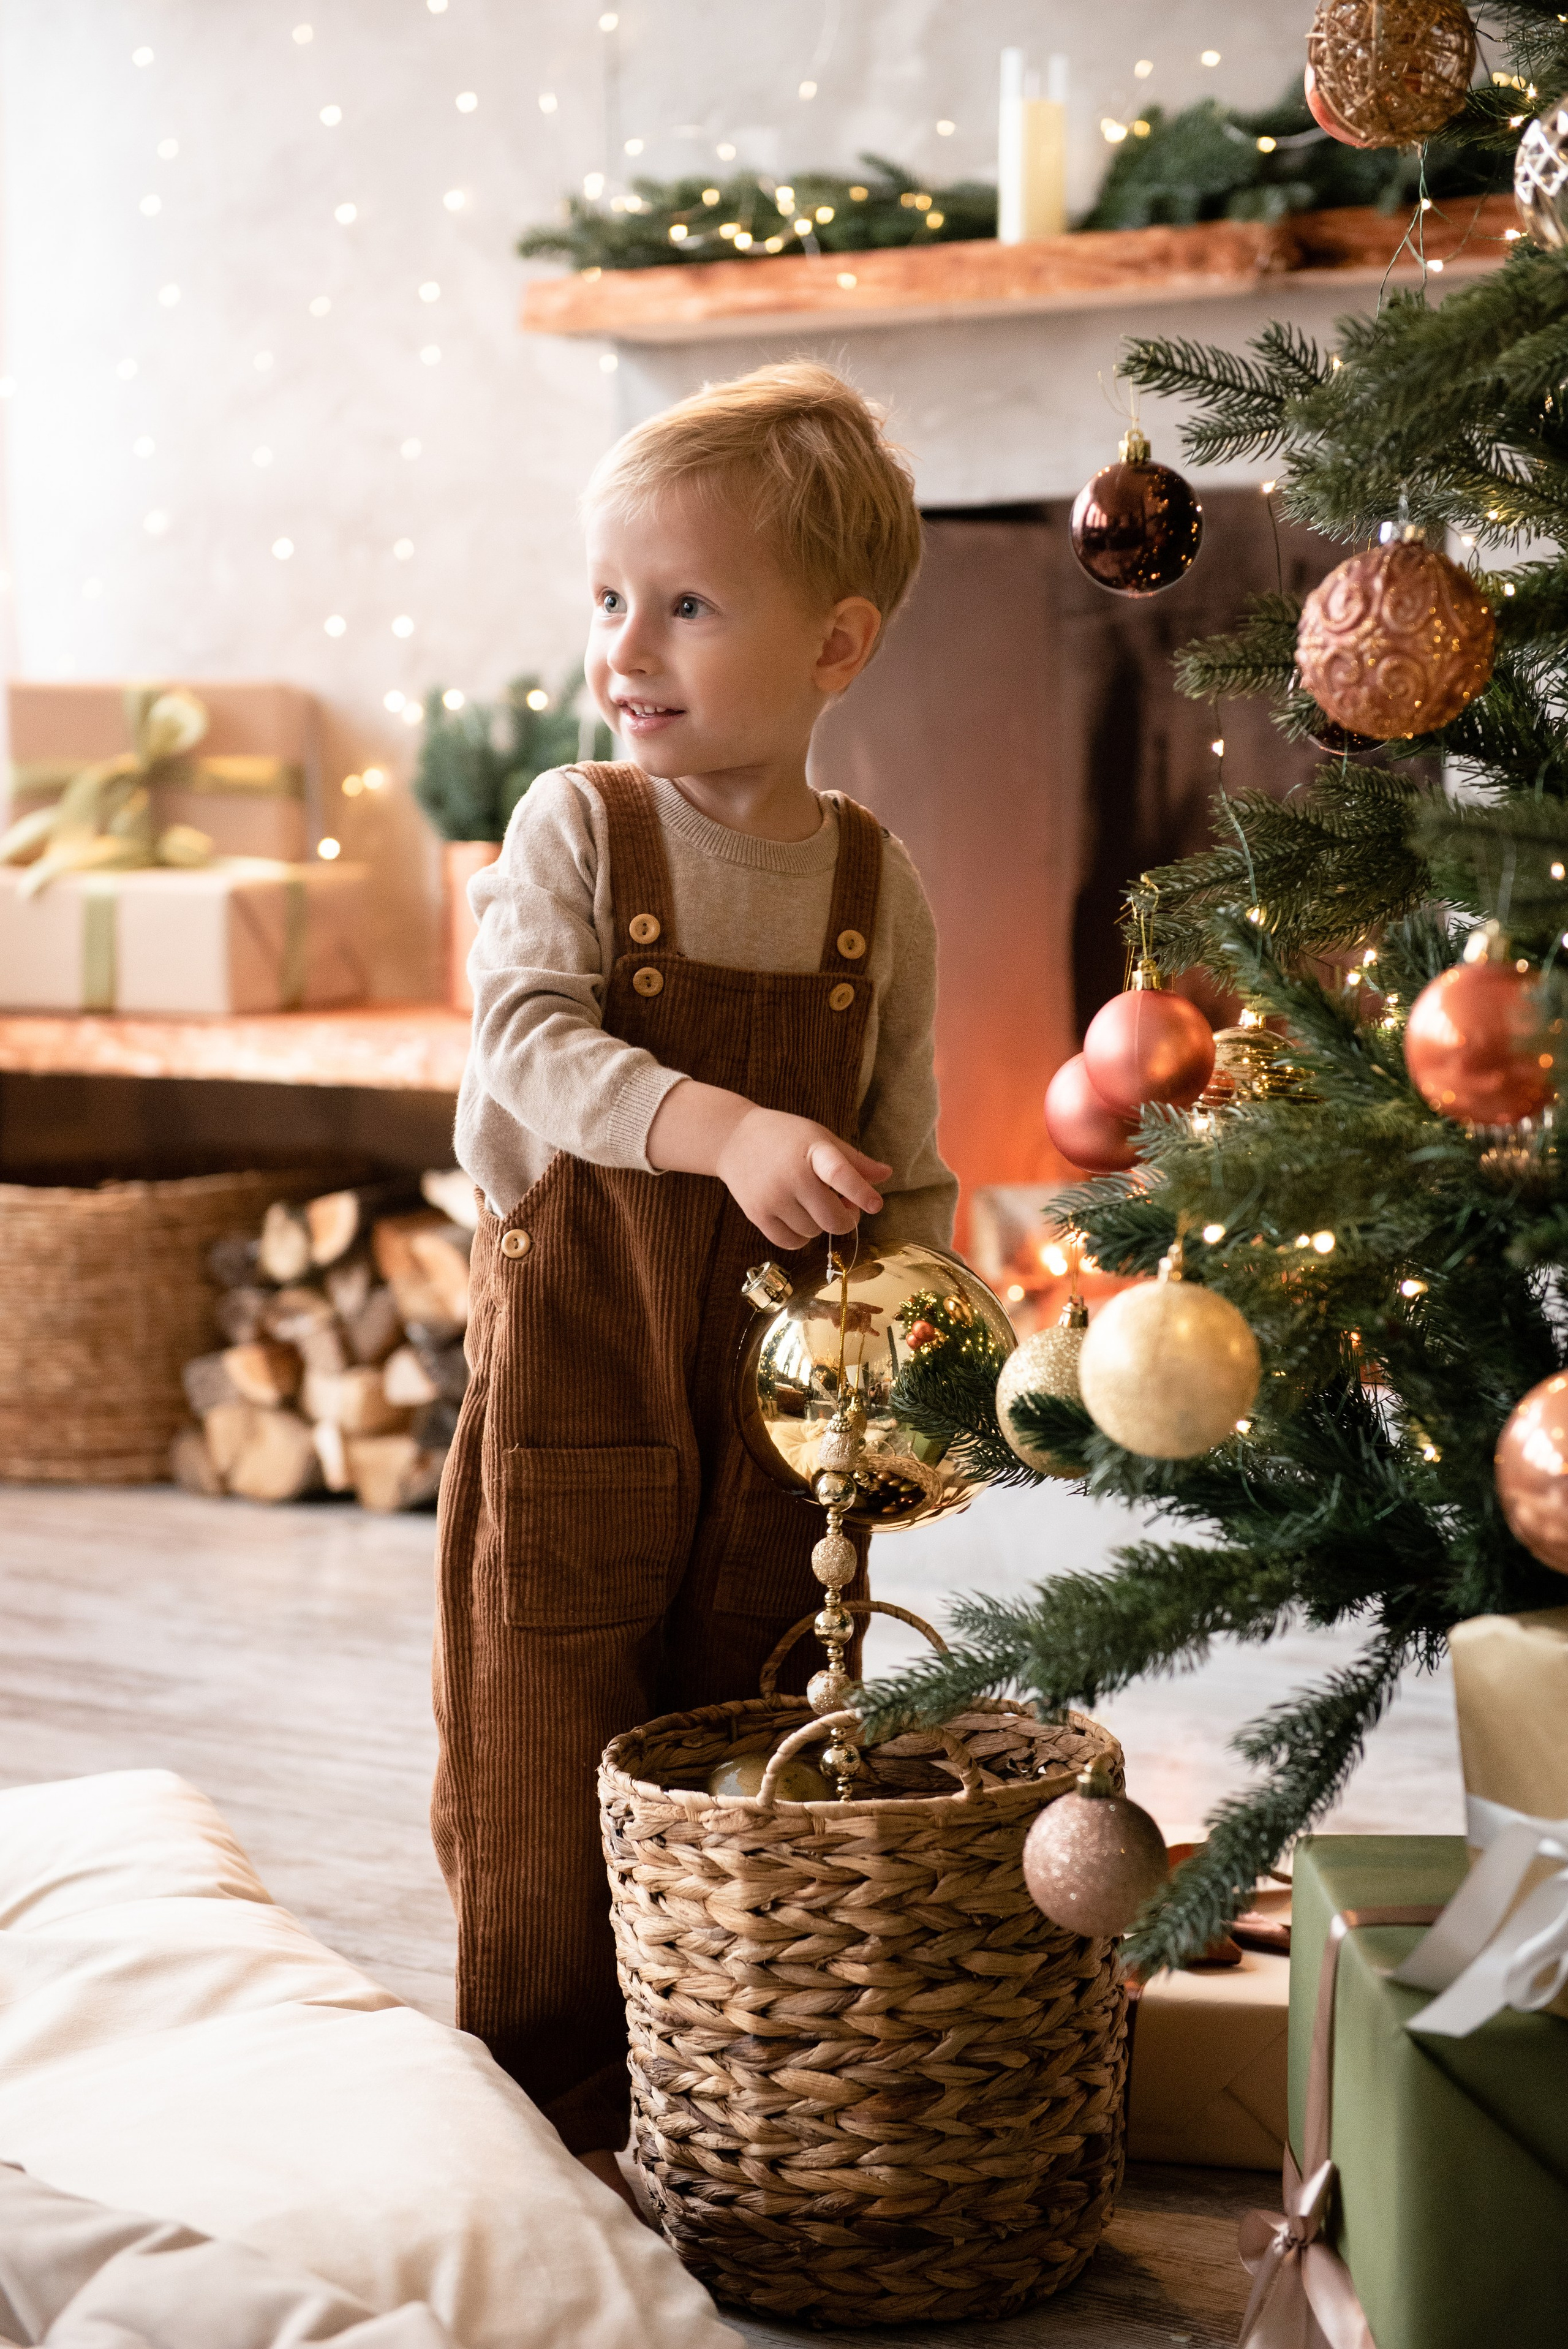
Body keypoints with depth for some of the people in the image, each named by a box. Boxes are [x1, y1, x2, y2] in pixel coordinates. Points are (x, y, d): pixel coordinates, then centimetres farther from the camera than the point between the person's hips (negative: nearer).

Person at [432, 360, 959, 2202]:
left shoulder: (875, 890, 3)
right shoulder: (573, 830, -4)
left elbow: (907, 1168, 8)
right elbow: (532, 1041, -18)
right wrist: (723, 1128, -34)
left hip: (782, 1383, 2)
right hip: (574, 1373, -2)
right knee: (545, 1773, 3)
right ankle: (550, 2122, 19)